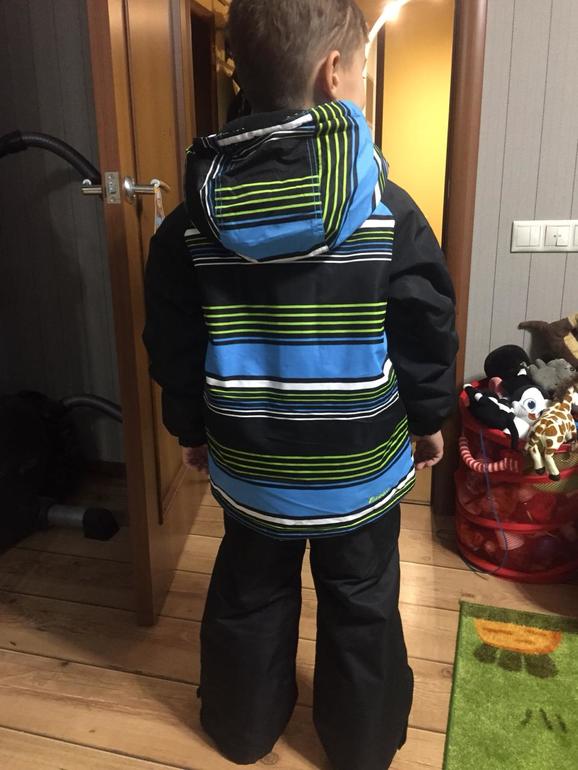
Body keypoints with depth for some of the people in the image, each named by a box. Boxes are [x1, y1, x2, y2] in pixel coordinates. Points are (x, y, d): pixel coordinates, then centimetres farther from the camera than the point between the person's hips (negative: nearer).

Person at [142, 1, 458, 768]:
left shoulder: (194, 218, -7)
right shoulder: (389, 212, -14)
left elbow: (173, 345, -1)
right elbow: (427, 334, -8)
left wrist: (191, 429, 14)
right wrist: (430, 419, 9)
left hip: (249, 463, 2)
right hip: (361, 465, -1)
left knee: (250, 599, 23)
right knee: (362, 609, 20)